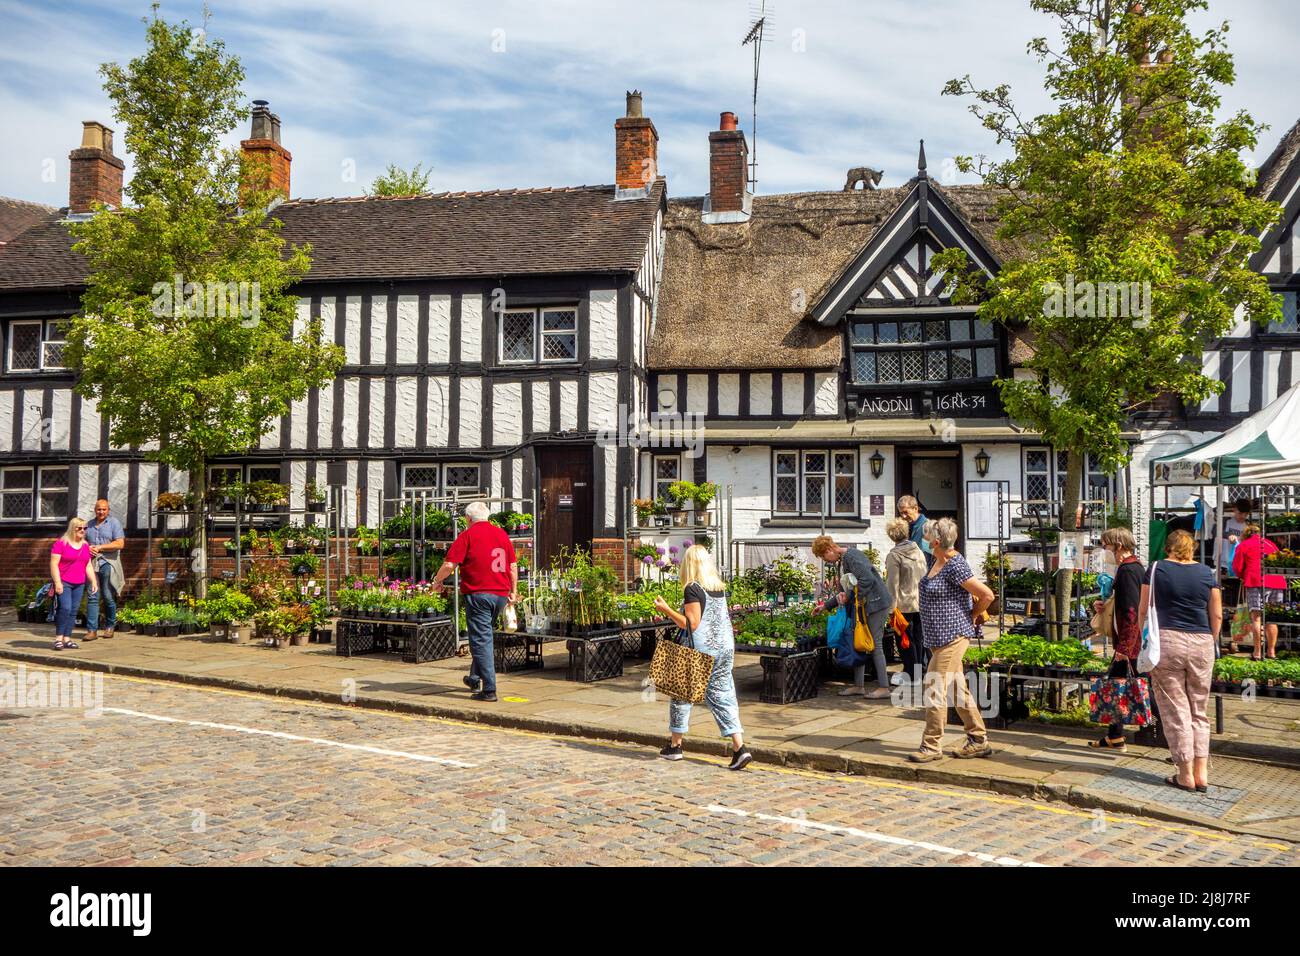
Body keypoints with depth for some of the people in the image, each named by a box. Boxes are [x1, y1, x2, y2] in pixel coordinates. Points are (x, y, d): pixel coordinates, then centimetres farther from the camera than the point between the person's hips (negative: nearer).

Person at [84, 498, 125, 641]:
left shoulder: (114, 523, 2)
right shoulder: (89, 525, 17)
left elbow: (120, 544, -8)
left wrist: (100, 547, -10)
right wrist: (88, 548, 1)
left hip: (108, 564, -4)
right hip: (92, 564, 4)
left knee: (108, 597, 2)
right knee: (92, 597, -3)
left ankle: (109, 627, 17)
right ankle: (92, 630, -4)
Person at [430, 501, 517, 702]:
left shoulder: (467, 535, -5)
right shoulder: (502, 534, 12)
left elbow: (450, 565, -10)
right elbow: (513, 565, 14)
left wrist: (437, 580, 7)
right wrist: (514, 591, 22)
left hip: (478, 593, -6)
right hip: (501, 594, 6)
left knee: (481, 640, -2)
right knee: (484, 636, 22)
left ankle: (489, 689, -5)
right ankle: (475, 679, 32)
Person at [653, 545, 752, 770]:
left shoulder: (693, 589, -13)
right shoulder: (719, 587, 9)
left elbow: (691, 624, -16)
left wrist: (666, 610, -9)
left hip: (701, 650, -6)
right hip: (725, 648, 6)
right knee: (722, 696, 7)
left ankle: (675, 745, 21)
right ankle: (740, 748, -4)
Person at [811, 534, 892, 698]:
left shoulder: (852, 556, -15)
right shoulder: (842, 562, 16)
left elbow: (868, 579, -27)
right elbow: (845, 591, 23)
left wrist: (849, 596, -19)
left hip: (876, 605, -10)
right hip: (862, 607, 10)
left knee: (875, 645, -6)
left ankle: (884, 687, 1)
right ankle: (859, 685, 19)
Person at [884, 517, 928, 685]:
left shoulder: (894, 555, -13)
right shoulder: (919, 551, 7)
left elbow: (893, 583, -14)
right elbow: (925, 575, 13)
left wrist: (892, 606, -11)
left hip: (904, 603, -6)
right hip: (921, 602, 6)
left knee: (906, 639, 2)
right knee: (918, 637, 14)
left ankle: (912, 675, 6)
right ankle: (920, 669, 22)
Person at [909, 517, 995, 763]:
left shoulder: (954, 566, -20)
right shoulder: (940, 560, 9)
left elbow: (987, 595, -20)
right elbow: (970, 589, 25)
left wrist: (972, 617, -7)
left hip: (952, 636, -10)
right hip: (940, 638, 10)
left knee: (934, 689, -7)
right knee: (958, 689, 15)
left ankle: (931, 746, 1)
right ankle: (979, 741, 23)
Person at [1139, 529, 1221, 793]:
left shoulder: (1157, 569, 2)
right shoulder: (1206, 572, 8)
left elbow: (1143, 611, 2)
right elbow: (1217, 616, 9)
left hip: (1166, 641, -2)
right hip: (1201, 644, 3)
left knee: (1175, 710, 3)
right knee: (1199, 710, 12)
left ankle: (1186, 775, 5)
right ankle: (1201, 774, 10)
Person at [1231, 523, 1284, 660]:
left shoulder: (1243, 545, 9)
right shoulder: (1271, 544, 21)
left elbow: (1237, 568, 5)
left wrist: (1243, 577, 25)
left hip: (1255, 583, -4)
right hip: (1276, 582, 4)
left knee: (1256, 617, -3)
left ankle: (1257, 652, -7)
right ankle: (1272, 651, 10)